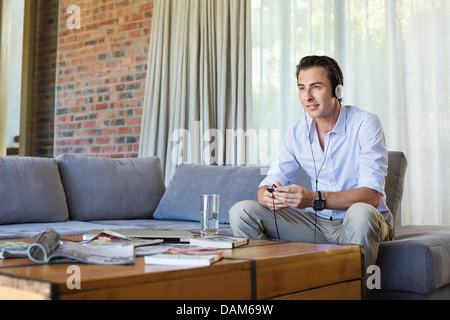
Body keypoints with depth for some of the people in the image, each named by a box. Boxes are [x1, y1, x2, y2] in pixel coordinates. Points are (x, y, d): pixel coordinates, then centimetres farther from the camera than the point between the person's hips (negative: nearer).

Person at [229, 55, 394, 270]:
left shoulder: (365, 124, -13)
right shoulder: (296, 133, 2)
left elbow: (372, 195, -22)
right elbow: (270, 183, 2)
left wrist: (314, 199, -37)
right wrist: (267, 196, -25)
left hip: (367, 221, -3)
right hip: (318, 223, 4)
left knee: (360, 212, -39)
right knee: (242, 211, -10)